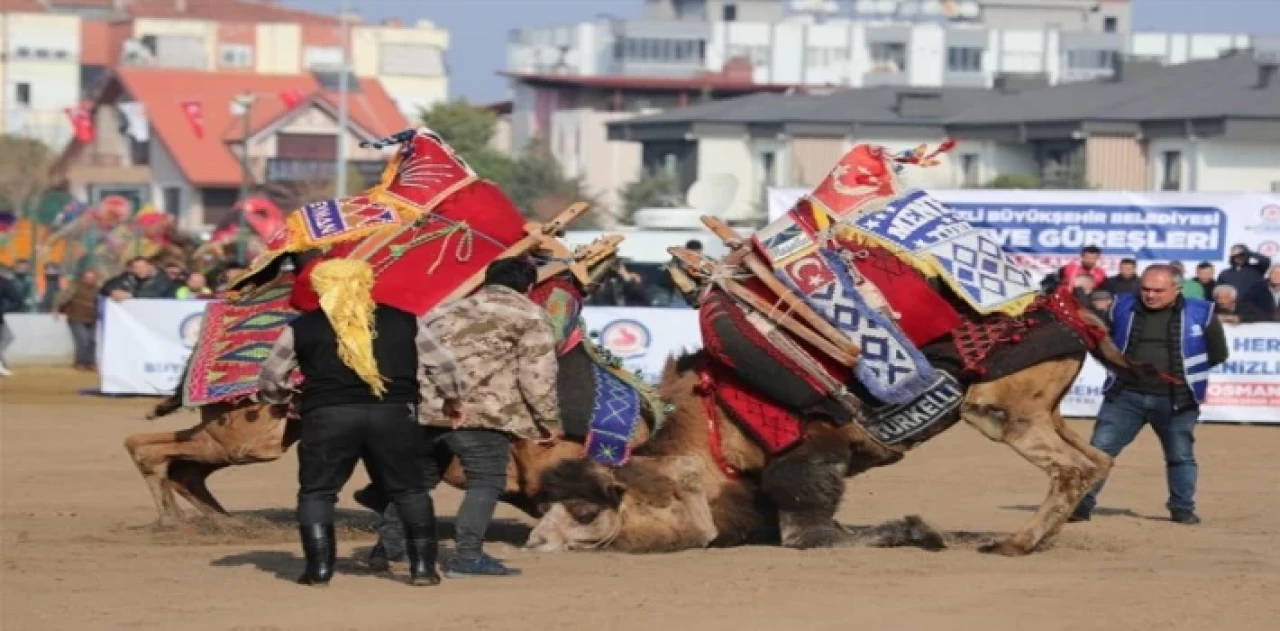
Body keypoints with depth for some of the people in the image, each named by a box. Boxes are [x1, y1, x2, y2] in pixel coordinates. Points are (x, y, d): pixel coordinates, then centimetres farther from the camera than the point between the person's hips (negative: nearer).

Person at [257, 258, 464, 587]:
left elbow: (270, 377, 16)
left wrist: (283, 398, 38)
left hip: (328, 417, -2)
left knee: (316, 492, 10)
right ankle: (423, 566, 9)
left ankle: (319, 567, 0)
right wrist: (453, 399, 34)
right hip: (393, 415, 2)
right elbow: (443, 366, 16)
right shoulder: (404, 322, 12)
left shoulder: (302, 328, 9)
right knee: (410, 490, 14)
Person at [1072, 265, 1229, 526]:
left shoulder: (1199, 314, -4)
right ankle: (1081, 505, 1)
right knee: (1099, 450, -3)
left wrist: (1185, 368, 1)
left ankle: (1183, 509, 21)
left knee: (1181, 456, 8)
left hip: (1175, 402, -1)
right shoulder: (1122, 308, 2)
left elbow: (1218, 353, 6)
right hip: (1125, 396, 1)